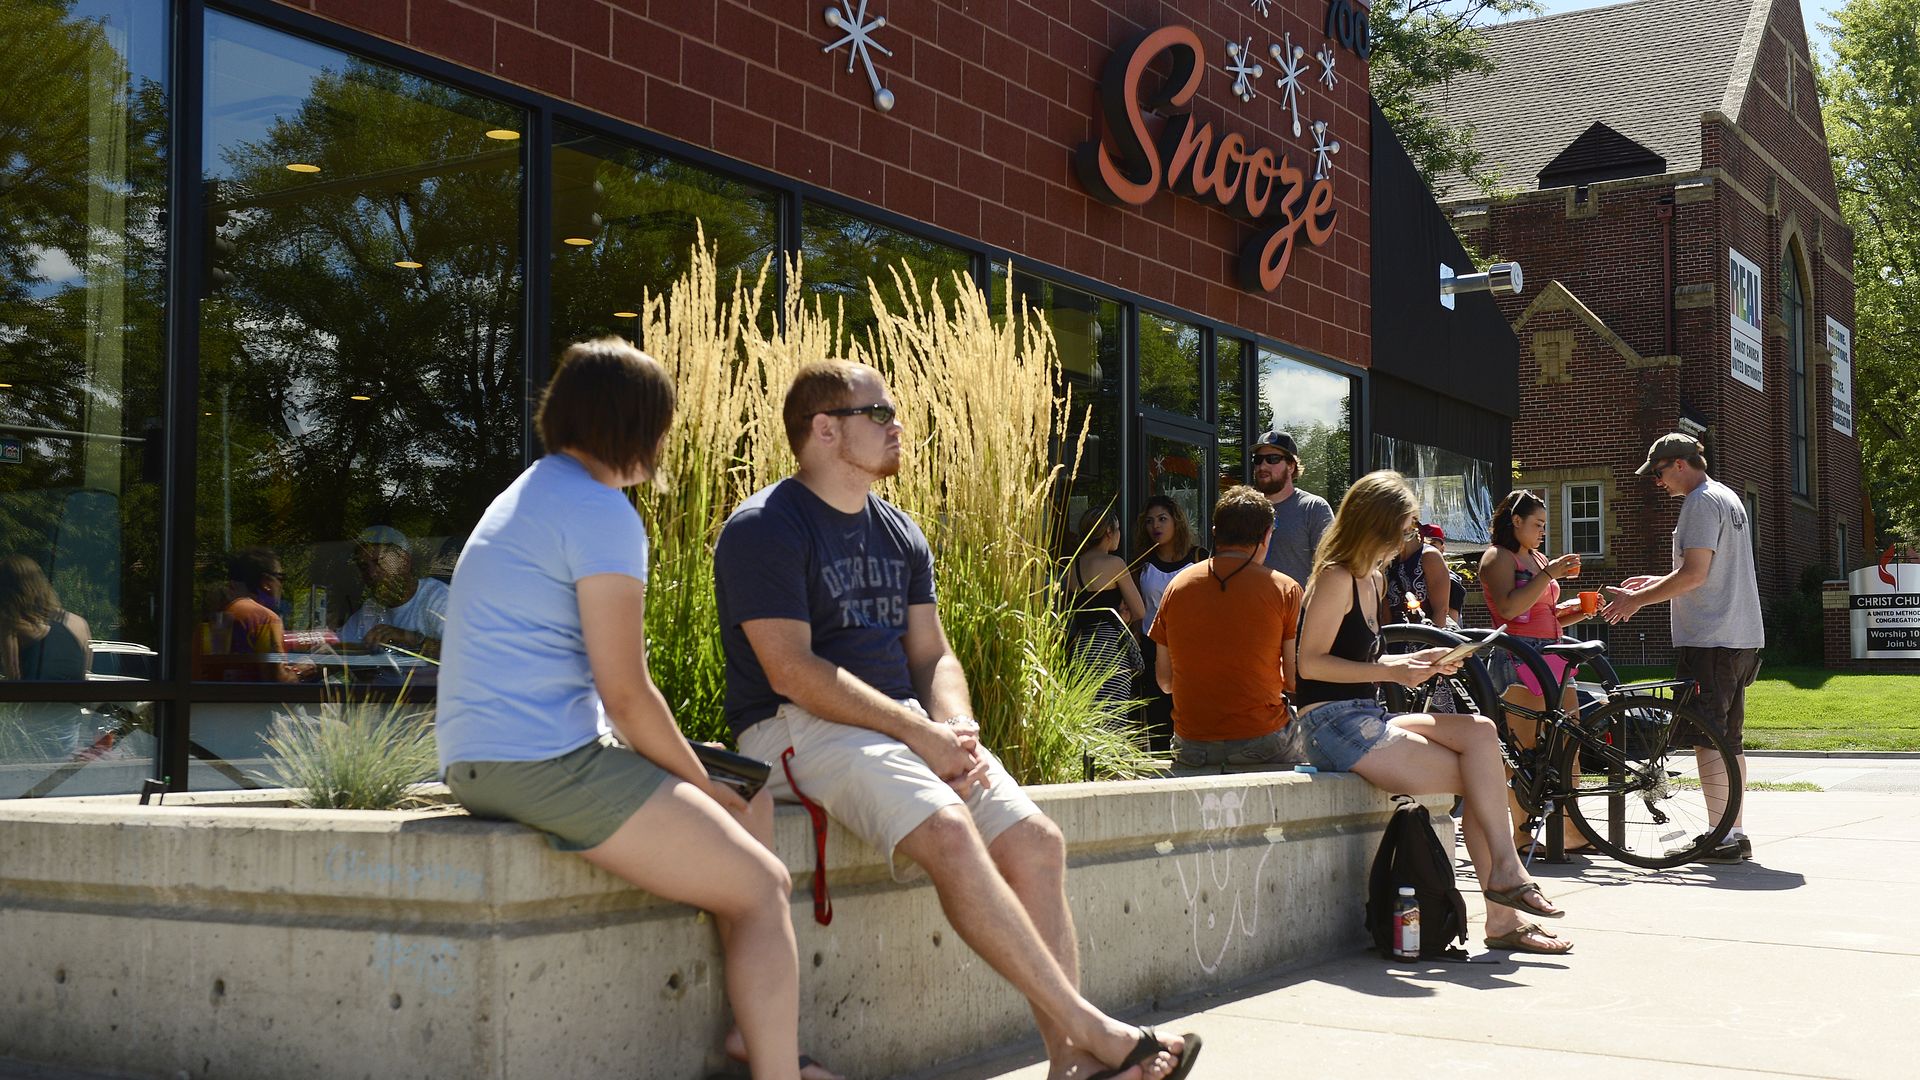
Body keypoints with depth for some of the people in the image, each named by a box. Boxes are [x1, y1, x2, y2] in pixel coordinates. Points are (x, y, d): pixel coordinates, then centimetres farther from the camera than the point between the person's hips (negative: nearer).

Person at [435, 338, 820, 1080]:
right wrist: (700, 784, 0)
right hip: (544, 761, -11)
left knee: (749, 801, 17)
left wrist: (691, 767, 17)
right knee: (762, 889, -8)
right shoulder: (600, 511, -12)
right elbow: (626, 692, -15)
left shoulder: (529, 497, 21)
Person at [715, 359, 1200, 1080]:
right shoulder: (765, 528, -7)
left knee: (1036, 840, -12)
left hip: (906, 722, 8)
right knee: (948, 829, -31)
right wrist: (919, 734, -19)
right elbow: (791, 671, -16)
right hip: (799, 727, -8)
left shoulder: (900, 535, 18)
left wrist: (958, 733, -7)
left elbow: (932, 655, 16)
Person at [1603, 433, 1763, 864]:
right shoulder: (1728, 498, 20)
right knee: (1729, 738, 13)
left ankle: (1722, 837, -8)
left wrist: (1637, 600, -10)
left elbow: (1694, 574, -19)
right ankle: (1737, 832, 16)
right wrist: (1656, 583, 21)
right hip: (1742, 638, 10)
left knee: (1707, 737, -8)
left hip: (1709, 641, -10)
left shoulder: (1701, 502, -12)